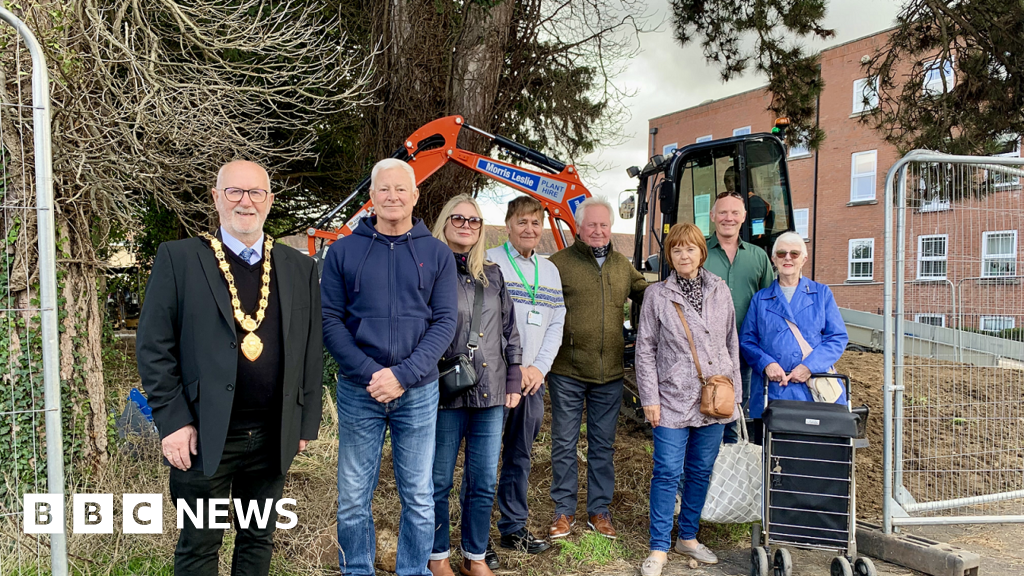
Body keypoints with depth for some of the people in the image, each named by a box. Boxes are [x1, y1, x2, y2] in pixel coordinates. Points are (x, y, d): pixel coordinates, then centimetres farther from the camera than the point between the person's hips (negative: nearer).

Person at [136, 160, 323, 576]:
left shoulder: (299, 268, 6)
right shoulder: (178, 259, -3)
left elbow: (311, 353, 7)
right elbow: (153, 347, -5)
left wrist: (306, 423, 6)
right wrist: (172, 421, -9)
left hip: (274, 438, 3)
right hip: (204, 437, -3)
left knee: (259, 540, 17)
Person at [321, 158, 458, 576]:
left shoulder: (437, 254, 3)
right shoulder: (344, 251, 2)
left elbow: (445, 323, -2)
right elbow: (330, 321, -2)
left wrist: (402, 375, -14)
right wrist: (370, 373, -14)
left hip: (418, 392, 0)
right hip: (358, 391, 0)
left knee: (418, 498, 11)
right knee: (353, 498, 9)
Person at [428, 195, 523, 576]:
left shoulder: (492, 275, 12)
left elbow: (509, 329, 15)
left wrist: (513, 380, 12)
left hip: (491, 395, 4)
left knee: (484, 483, 11)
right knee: (439, 481, 8)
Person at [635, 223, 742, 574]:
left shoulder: (720, 291, 7)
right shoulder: (657, 295, -2)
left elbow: (732, 343, 12)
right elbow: (645, 349, -2)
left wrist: (734, 390, 9)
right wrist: (650, 398, -7)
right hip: (673, 400, -3)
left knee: (701, 471, 13)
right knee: (667, 473, -2)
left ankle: (688, 537, 29)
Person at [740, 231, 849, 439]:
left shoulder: (822, 293, 12)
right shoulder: (760, 299, 14)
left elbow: (838, 337, 4)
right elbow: (747, 341, 8)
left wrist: (809, 366, -10)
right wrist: (766, 363, -12)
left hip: (815, 390, 0)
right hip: (771, 391, 0)